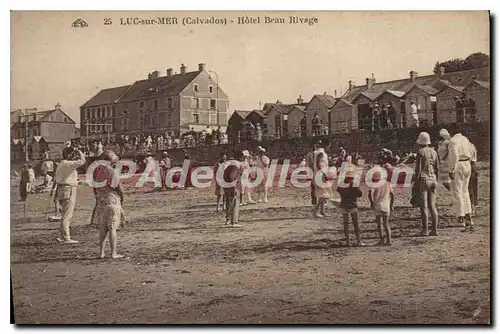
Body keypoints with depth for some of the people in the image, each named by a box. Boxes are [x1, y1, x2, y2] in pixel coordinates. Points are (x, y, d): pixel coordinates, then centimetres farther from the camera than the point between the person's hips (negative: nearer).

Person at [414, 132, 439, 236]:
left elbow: (418, 169, -12)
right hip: (432, 180, 6)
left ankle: (425, 230, -2)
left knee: (423, 207, -3)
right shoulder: (434, 152, 9)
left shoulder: (420, 152, -9)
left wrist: (416, 182, -7)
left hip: (423, 180, -6)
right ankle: (435, 229, 8)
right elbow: (437, 168, 12)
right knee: (432, 206, 9)